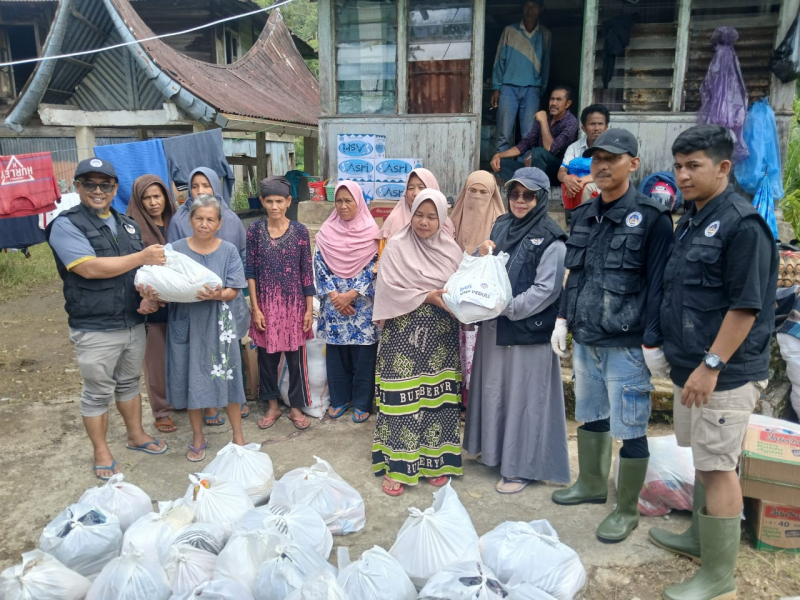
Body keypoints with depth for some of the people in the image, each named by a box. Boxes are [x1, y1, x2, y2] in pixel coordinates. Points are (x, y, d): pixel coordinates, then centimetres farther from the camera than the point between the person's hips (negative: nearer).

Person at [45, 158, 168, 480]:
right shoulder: (66, 225, -10)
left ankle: (136, 435, 37)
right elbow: (89, 268, -23)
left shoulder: (128, 224, 11)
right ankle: (102, 452, 24)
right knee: (97, 393, 8)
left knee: (129, 382, 20)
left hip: (134, 323, 6)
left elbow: (147, 267, 15)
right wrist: (142, 257, -20)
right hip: (95, 330, -6)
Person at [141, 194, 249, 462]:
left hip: (218, 324, -1)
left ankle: (238, 434, 24)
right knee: (191, 379, 9)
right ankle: (198, 437, 29)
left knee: (226, 377, 5)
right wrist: (152, 295, -26)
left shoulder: (228, 251, -1)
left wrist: (218, 295, -27)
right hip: (185, 323, 1)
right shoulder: (175, 249, -1)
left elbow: (234, 291, -6)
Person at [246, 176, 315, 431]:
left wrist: (309, 309, -3)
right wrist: (255, 308, -5)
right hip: (266, 304, 1)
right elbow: (250, 272, 0)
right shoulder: (255, 231, -1)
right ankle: (272, 406, 27)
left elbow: (307, 271, -1)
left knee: (296, 356, 6)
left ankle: (296, 407, 23)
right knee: (267, 356, 10)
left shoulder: (300, 231, -3)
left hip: (294, 304, -1)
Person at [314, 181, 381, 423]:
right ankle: (339, 399, 23)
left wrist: (351, 294, -14)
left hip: (363, 304, -2)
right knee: (336, 353, 9)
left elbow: (373, 268, -7)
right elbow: (319, 266, 1)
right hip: (334, 303, 2)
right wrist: (335, 295, -10)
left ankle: (362, 402, 16)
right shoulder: (326, 232, 4)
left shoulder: (371, 231, -3)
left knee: (363, 354, 3)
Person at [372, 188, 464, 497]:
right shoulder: (397, 246, -3)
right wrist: (427, 297, -16)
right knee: (402, 398, -2)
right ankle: (396, 464, 10)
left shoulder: (451, 248, 8)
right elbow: (390, 289, -10)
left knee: (438, 396, 6)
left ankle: (436, 460, 21)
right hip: (405, 332, -3)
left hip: (441, 334, 3)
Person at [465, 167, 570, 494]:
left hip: (528, 331, -6)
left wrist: (507, 308, -18)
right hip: (493, 327, 6)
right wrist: (483, 256, -7)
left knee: (524, 397, 3)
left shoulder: (551, 239, -10)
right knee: (493, 389, 15)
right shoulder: (500, 226, 9)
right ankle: (495, 450, 34)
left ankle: (521, 467, 17)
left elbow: (546, 290, -15)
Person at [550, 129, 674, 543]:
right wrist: (564, 318, 12)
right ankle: (591, 484, 41)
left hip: (626, 345, -7)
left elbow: (658, 285, -12)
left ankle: (627, 511, 21)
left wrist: (653, 342, -14)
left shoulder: (650, 218, -10)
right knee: (589, 415, 21)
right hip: (585, 339, 7)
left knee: (629, 429, 3)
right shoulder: (584, 216, 10)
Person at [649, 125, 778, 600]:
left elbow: (747, 305, -19)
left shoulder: (743, 224, -15)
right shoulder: (691, 222, 12)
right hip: (692, 365, 9)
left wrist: (711, 365, -21)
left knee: (719, 467, -2)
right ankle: (701, 537, 37)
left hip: (725, 373, -9)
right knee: (704, 459, 20)